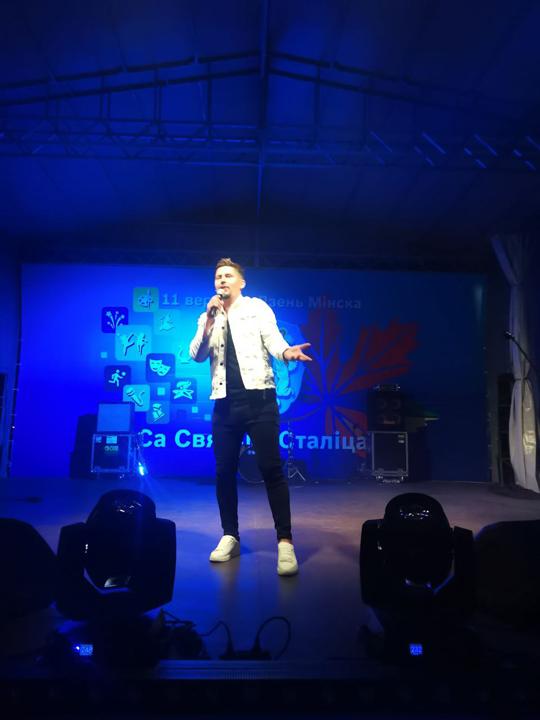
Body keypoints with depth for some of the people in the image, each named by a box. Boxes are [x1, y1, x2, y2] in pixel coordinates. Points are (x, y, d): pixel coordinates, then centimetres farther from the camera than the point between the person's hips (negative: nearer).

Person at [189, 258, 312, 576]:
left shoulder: (258, 307, 8)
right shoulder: (208, 318, 17)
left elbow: (273, 338, -6)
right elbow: (197, 355, 5)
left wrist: (287, 352, -29)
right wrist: (210, 319, -7)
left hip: (258, 398, -4)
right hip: (225, 403, 4)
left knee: (271, 468, -8)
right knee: (224, 471, 7)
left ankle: (285, 540, -2)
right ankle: (230, 536, 21)